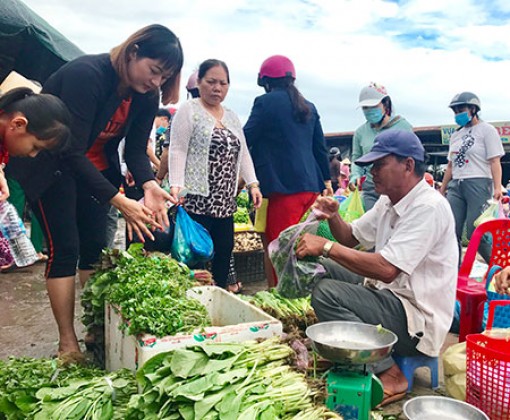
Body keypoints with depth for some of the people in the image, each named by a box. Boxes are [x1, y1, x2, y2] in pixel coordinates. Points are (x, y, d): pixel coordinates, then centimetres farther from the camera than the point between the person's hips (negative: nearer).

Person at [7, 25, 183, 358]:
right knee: (65, 248, -9)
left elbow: (136, 149, -9)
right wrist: (119, 201, -41)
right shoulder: (86, 74, -31)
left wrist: (149, 185, -30)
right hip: (52, 165, -6)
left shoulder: (146, 95, -9)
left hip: (95, 168, 7)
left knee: (96, 247, 3)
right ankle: (68, 344, -1)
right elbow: (72, 151, -35)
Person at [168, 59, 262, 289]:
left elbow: (243, 153, 20)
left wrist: (253, 183, 10)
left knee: (224, 252, 7)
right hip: (197, 198, -7)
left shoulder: (232, 117, 20)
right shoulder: (188, 111, -1)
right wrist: (175, 185, -20)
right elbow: (177, 151, -9)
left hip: (225, 201, 7)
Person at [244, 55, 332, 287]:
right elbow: (320, 147, 20)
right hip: (311, 186, 7)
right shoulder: (308, 107, 17)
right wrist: (327, 181, 28)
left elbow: (245, 140, -2)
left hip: (284, 186, -7)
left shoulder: (266, 102, -3)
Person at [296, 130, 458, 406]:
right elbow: (351, 238, 16)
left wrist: (326, 246, -26)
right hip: (389, 292, 10)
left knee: (326, 293, -24)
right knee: (321, 267, 6)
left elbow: (386, 269, -31)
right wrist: (333, 217, -5)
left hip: (419, 318, -9)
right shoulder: (389, 201, 7)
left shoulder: (429, 207, -21)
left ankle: (388, 375, -11)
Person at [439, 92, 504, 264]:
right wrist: (442, 190, 21)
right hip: (456, 186, 6)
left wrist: (497, 188, -19)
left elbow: (495, 162, -7)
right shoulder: (456, 135, 20)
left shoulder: (486, 130, 1)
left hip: (478, 184, -6)